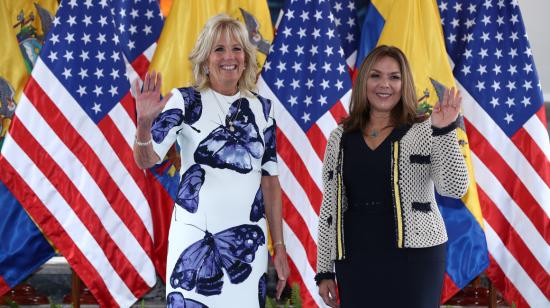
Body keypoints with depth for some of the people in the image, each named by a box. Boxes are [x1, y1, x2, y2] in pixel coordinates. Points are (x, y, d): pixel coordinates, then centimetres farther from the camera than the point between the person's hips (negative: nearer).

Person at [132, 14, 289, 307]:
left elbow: (269, 179, 11)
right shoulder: (185, 101, -3)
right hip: (196, 238, -3)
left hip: (249, 240, 3)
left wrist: (279, 246, 9)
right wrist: (144, 123, -34)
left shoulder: (262, 108, 8)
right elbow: (146, 160, -13)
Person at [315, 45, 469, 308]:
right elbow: (330, 207, 11)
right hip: (356, 261, 3)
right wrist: (324, 270, 8)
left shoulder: (425, 132, 0)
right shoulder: (341, 137, 9)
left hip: (413, 257, -2)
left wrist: (445, 131, -22)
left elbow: (455, 188, -13)